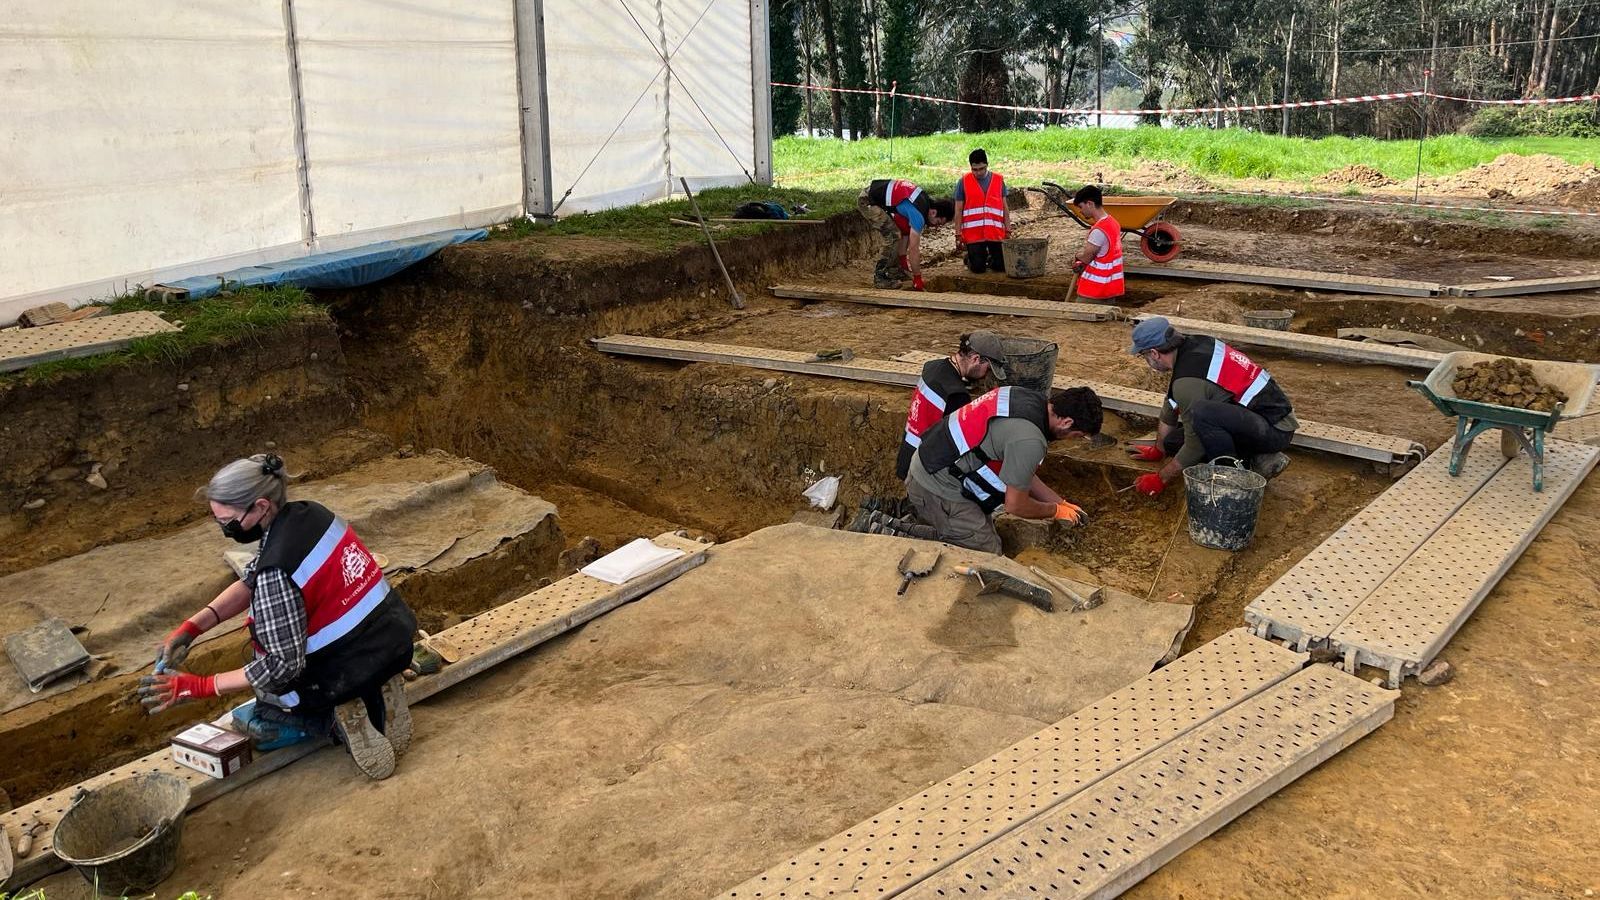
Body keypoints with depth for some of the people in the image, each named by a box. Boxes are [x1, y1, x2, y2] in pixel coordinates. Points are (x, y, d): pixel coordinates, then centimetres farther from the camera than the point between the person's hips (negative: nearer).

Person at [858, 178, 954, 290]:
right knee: (893, 235, -14)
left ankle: (894, 271, 21)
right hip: (867, 201, -10)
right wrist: (917, 278, -10)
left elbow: (906, 233, 13)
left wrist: (903, 259, 12)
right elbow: (913, 248, -19)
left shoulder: (925, 201, 6)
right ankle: (880, 278, -6)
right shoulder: (919, 214, -23)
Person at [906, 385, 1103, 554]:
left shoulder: (1028, 397, 3)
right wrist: (1056, 511, 4)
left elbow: (1020, 472, 16)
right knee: (988, 554, -3)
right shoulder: (1030, 440, -27)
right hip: (939, 491, -10)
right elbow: (1015, 505, -14)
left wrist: (1061, 503, 17)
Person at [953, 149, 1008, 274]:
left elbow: (1004, 208, 11)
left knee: (1001, 266, -3)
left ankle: (989, 259, 30)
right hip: (973, 234, -2)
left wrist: (1008, 231, 5)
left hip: (996, 233, 2)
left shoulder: (998, 180, 7)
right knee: (978, 269, -5)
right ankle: (969, 259, 28)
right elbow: (958, 210, 3)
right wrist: (958, 235, -2)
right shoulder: (964, 182, 0)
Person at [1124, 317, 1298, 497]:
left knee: (1200, 412, -34)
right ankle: (1257, 458, 8)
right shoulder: (1192, 343, 4)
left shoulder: (1188, 381, -24)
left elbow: (1195, 447, -17)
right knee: (1173, 441, 8)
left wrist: (1161, 479, -3)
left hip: (1275, 430, -10)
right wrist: (1158, 450, 29)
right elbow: (1171, 406, 18)